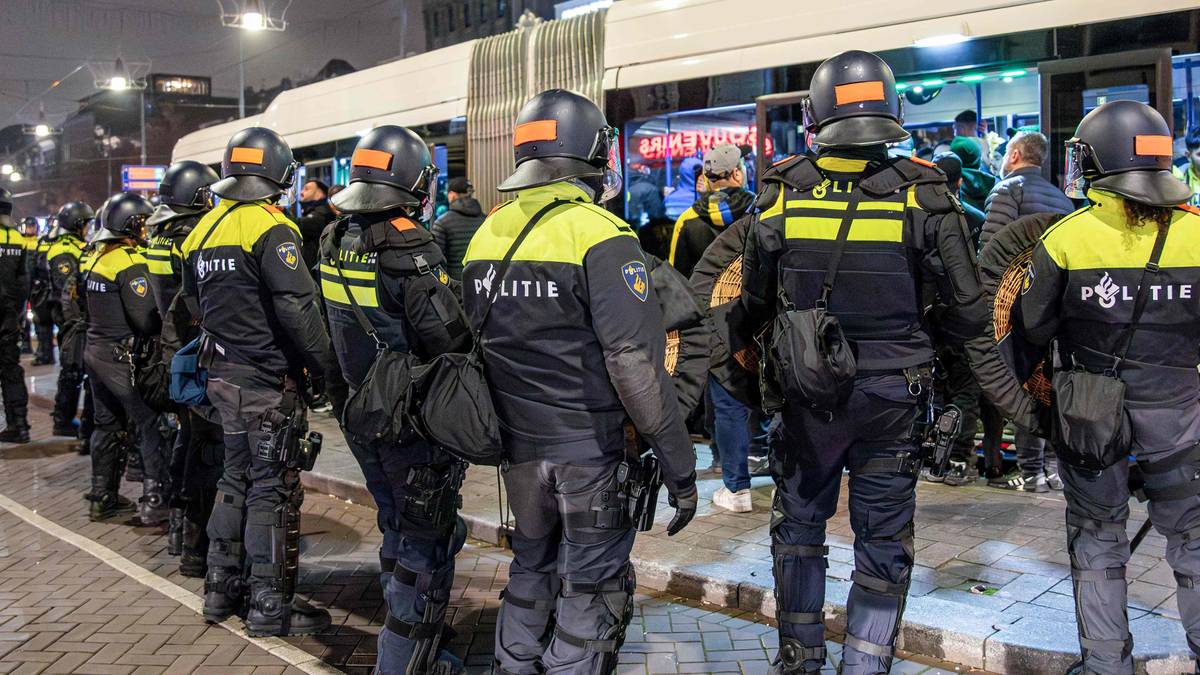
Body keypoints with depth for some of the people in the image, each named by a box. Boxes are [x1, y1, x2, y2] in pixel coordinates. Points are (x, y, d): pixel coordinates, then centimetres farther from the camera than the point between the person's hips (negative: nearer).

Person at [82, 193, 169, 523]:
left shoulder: (95, 257, 9)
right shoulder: (130, 263, -18)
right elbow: (146, 319, -22)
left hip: (95, 349, 9)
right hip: (122, 357, -9)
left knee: (107, 425, 18)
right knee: (151, 427, -3)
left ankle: (102, 498, 26)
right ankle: (155, 502, -3)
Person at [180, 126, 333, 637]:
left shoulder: (203, 230, 11)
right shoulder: (270, 228, -16)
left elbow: (194, 303, 18)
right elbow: (297, 307, -22)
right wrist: (322, 364, -13)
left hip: (223, 375, 8)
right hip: (269, 381, -8)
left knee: (236, 478, 19)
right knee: (273, 487, -1)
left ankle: (222, 588, 28)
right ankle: (270, 605, 6)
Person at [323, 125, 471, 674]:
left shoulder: (334, 244, 2)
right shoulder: (409, 250, -22)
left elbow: (335, 328, 9)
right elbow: (451, 341, -24)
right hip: (416, 424, -8)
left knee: (397, 530, 23)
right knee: (426, 547, 5)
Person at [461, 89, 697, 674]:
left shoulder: (486, 235, 5)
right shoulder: (601, 236, -17)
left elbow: (476, 344, 12)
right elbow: (636, 363, -23)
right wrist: (678, 463, -17)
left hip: (519, 446, 6)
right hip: (593, 449, -6)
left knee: (532, 565, 24)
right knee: (591, 584, 9)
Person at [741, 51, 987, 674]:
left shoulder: (780, 194, -8)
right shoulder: (922, 194, -11)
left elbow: (755, 305, 2)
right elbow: (968, 312, -9)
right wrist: (921, 341, 10)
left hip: (805, 394, 1)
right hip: (892, 397, -1)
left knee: (798, 526, 21)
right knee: (883, 543, 14)